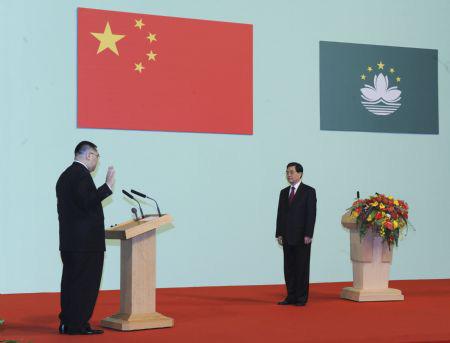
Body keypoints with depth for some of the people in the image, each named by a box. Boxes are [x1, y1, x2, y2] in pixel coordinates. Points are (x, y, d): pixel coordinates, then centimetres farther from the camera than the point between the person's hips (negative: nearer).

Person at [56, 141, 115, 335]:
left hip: (68, 240, 10)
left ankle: (67, 323, 16)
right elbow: (87, 202, -21)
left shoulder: (65, 175, 17)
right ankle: (77, 325, -5)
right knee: (85, 283, -5)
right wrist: (108, 186, -17)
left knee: (71, 281, 12)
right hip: (86, 241, -10)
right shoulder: (81, 174, -12)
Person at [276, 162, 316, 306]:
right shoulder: (284, 192, 13)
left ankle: (301, 298, 4)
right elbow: (280, 214, 12)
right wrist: (279, 234, 4)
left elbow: (311, 214, -8)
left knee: (302, 267, -1)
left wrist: (308, 235, -14)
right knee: (289, 268, 5)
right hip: (287, 237, 5)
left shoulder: (309, 191, -3)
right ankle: (291, 297, 10)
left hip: (302, 237, -5)